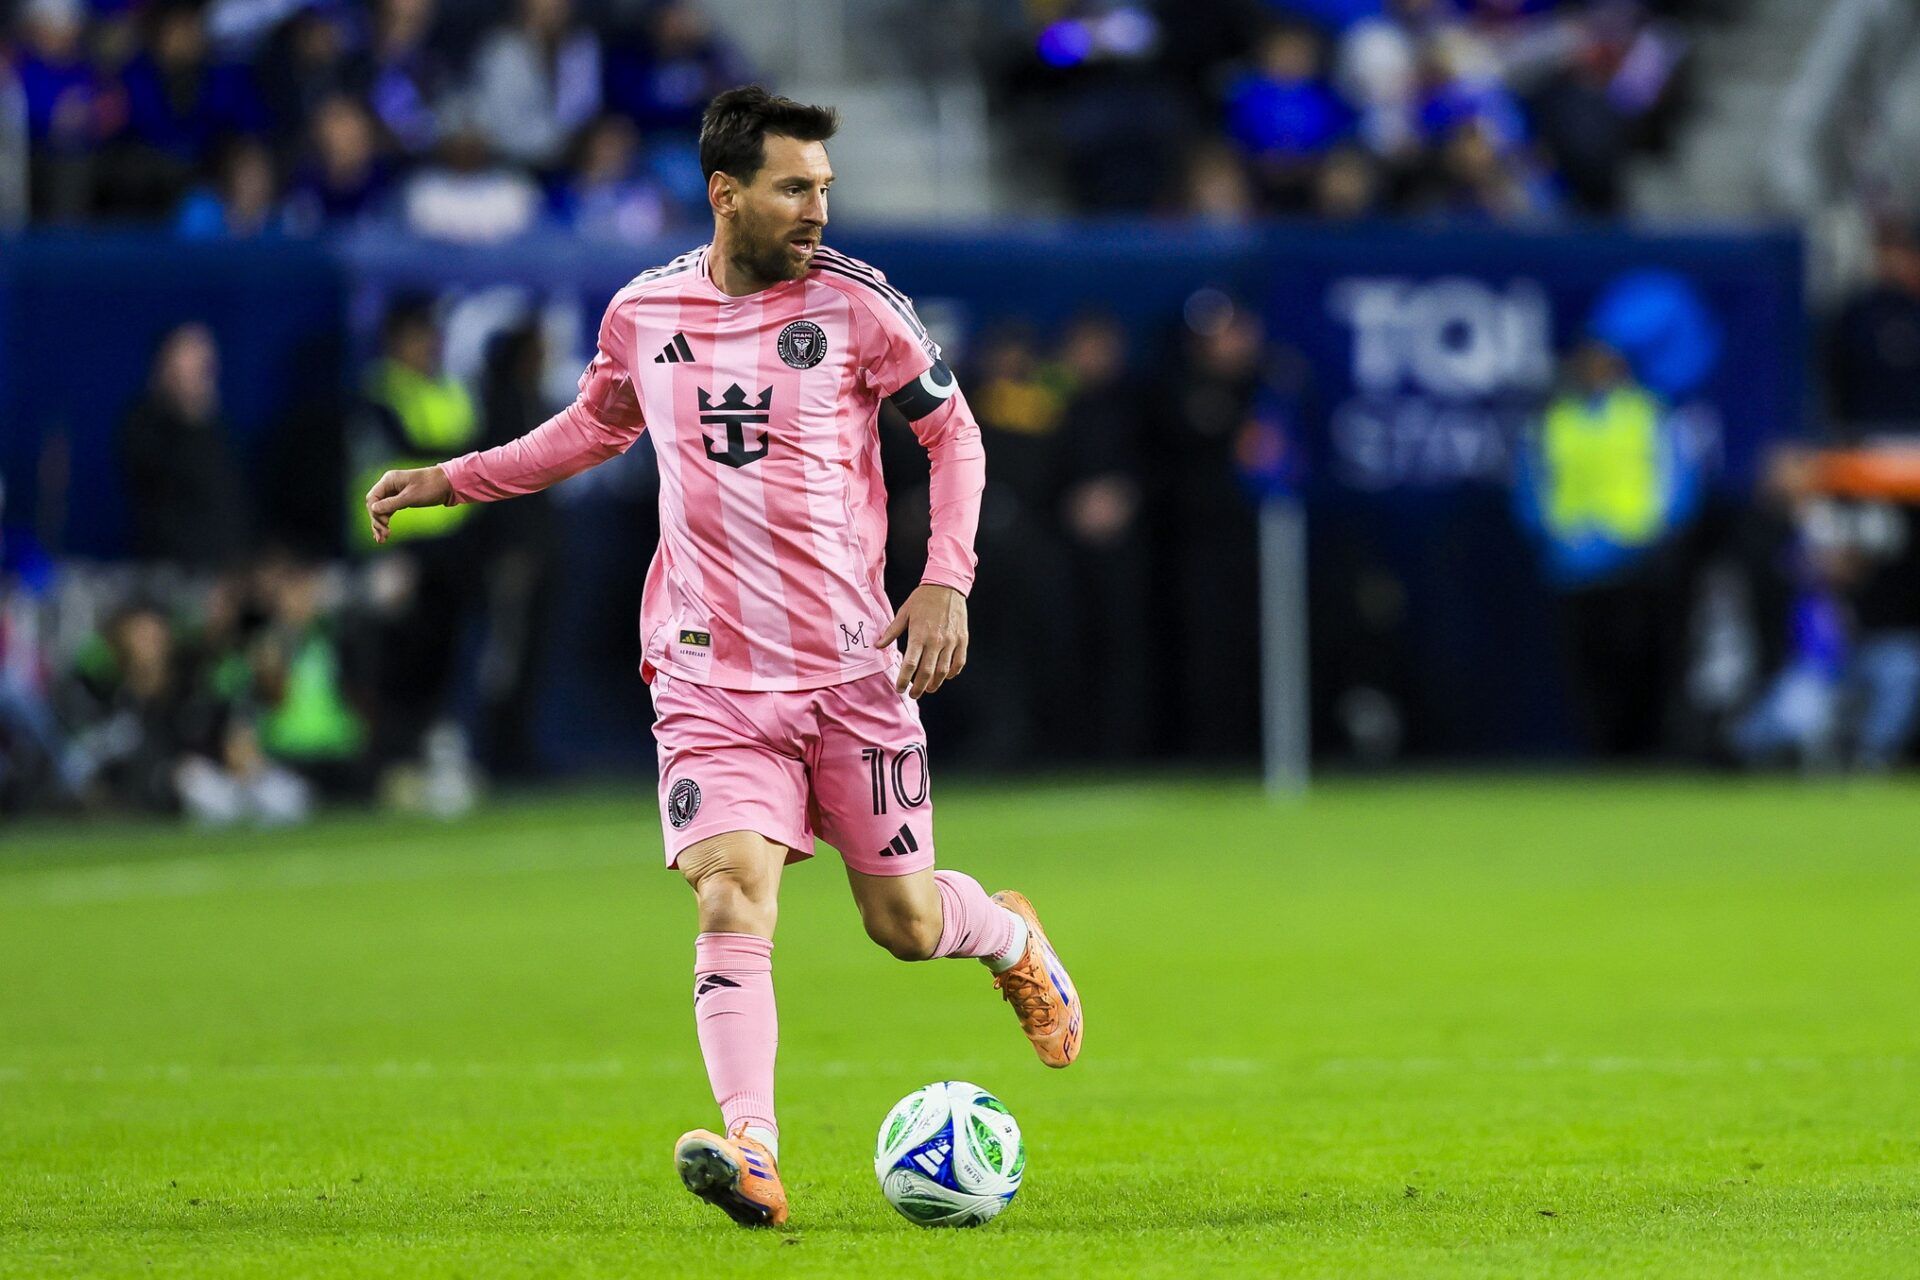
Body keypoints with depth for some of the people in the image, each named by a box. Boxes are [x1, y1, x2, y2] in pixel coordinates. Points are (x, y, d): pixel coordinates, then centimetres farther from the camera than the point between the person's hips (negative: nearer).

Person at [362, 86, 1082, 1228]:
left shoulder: (856, 304, -5)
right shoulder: (643, 315, 2)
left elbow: (954, 432, 4)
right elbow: (599, 424, 24)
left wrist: (947, 581, -8)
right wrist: (452, 479, 20)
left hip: (855, 665, -1)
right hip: (714, 675, 1)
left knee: (904, 922, 7)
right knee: (734, 897, -18)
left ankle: (1013, 936, 42)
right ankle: (751, 1152, -27)